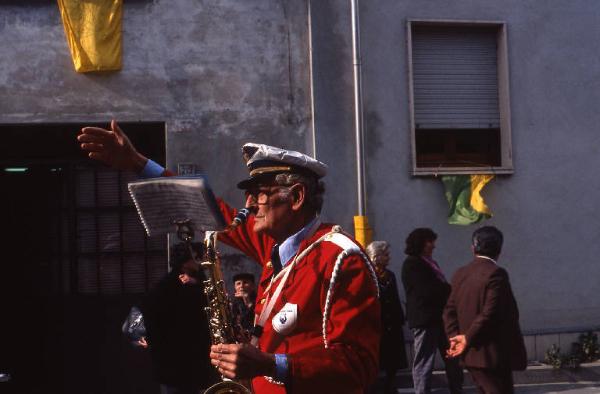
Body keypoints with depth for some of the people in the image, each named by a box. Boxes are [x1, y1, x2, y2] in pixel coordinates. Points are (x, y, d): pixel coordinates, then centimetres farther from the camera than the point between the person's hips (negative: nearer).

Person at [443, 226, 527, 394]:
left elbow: (450, 310, 8)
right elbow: (490, 314, -21)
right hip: (493, 355, -8)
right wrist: (467, 339, -13)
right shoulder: (496, 273, -15)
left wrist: (454, 338, 1)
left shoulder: (460, 274, 9)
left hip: (471, 354, 8)